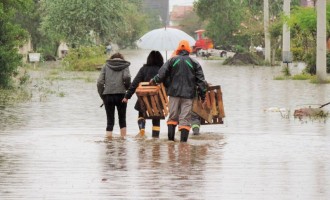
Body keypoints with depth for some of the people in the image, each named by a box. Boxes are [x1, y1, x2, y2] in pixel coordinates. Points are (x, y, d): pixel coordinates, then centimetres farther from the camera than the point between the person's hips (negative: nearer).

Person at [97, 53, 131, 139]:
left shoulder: (106, 66, 12)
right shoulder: (124, 66, 8)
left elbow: (100, 82, 3)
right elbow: (127, 77, -12)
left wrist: (102, 95, 9)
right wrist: (128, 88, 5)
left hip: (107, 95, 1)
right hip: (121, 94, -1)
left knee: (110, 119, 5)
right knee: (122, 118, 14)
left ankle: (108, 137, -6)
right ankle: (123, 136, 13)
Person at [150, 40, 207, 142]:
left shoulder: (172, 60, 2)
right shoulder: (194, 63, 2)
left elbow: (161, 74, 2)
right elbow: (201, 80, 1)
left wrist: (154, 80, 21)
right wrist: (203, 95, 6)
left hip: (174, 92, 1)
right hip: (188, 94, -1)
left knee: (173, 116, 11)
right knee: (185, 118, -1)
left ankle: (170, 137, 4)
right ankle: (183, 139, -6)